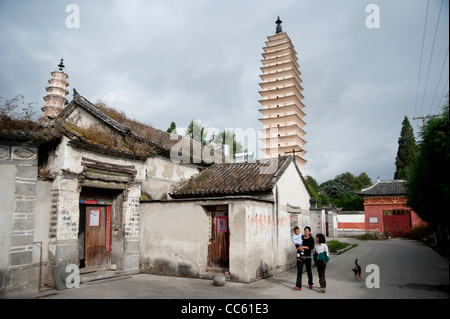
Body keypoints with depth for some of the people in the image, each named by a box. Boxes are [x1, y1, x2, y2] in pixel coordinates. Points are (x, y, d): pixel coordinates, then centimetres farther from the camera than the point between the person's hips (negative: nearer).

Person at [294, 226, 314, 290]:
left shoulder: (311, 239, -1)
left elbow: (311, 247, -14)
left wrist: (303, 247, -18)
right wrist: (299, 248, -14)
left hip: (307, 257, -2)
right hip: (300, 256, 2)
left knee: (309, 271, 12)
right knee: (299, 271, -4)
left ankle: (310, 284, 33)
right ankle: (298, 286, -7)